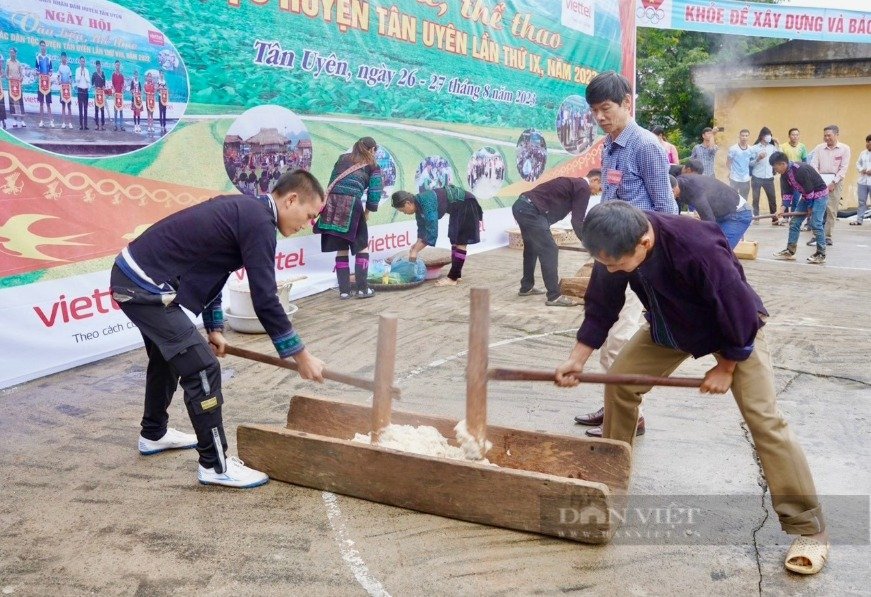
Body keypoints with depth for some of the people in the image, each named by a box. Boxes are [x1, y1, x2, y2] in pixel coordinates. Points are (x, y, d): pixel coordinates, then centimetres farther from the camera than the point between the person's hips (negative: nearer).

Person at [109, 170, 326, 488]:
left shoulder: (242, 209, 12)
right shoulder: (258, 222, -18)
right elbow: (265, 301, -19)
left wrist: (214, 327, 21)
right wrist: (302, 356, -11)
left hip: (133, 275, 11)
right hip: (145, 286, -11)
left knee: (166, 356, 28)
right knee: (202, 368, -9)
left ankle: (154, 434, 46)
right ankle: (215, 465, 1)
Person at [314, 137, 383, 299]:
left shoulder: (342, 159, 24)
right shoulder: (372, 167, 12)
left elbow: (332, 183, 20)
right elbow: (374, 192, 4)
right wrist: (367, 212, 16)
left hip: (331, 203, 4)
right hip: (351, 204, -4)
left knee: (341, 248, 12)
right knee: (362, 246, 11)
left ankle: (344, 290, 11)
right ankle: (362, 288, 8)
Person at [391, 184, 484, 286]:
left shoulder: (426, 203, -31)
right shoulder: (418, 205, -3)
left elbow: (432, 232, -34)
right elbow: (423, 228, 9)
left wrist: (415, 251, -29)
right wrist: (416, 245, -6)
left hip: (466, 205, -10)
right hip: (457, 208, 10)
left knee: (460, 242, -9)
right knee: (455, 240, 13)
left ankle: (452, 278, -10)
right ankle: (456, 274, 19)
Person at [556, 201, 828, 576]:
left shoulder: (699, 249, -42)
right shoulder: (616, 251, -23)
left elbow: (739, 312, -28)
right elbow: (601, 308, -8)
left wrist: (726, 367, -17)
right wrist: (577, 359, -13)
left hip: (737, 328, -5)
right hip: (670, 325, 6)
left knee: (763, 419, -12)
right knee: (619, 381, -1)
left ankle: (808, 529, -2)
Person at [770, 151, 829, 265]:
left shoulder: (801, 170, -30)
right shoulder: (784, 174, -4)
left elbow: (809, 190, -25)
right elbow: (787, 192, 0)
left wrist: (809, 207, -14)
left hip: (820, 194, -9)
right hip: (806, 196, 9)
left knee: (815, 224, -15)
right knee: (794, 222, 5)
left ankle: (821, 254, -8)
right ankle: (790, 251, 11)